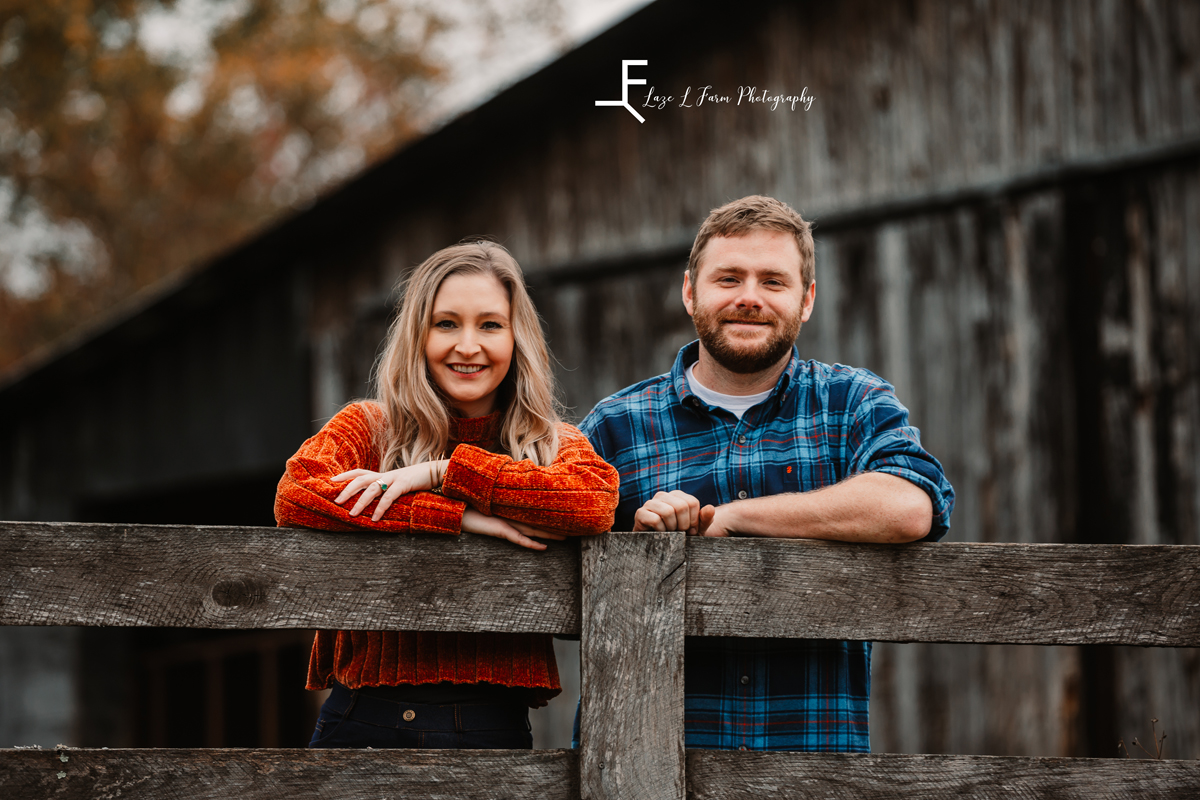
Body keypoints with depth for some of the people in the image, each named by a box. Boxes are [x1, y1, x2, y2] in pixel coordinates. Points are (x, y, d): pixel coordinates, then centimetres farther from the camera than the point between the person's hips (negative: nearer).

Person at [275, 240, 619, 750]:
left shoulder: (557, 446, 11)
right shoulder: (368, 428, 9)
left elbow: (598, 501, -12)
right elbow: (296, 497, -12)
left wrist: (442, 472, -12)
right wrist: (459, 516, -14)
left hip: (494, 727, 1)